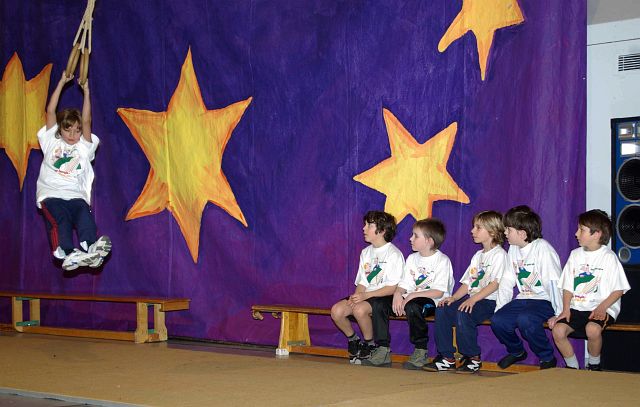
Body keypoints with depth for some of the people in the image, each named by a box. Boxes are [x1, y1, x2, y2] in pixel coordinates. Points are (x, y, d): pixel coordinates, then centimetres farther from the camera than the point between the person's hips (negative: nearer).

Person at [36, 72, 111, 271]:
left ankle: (90, 250, -56)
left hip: (76, 195, 1)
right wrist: (62, 82, 14)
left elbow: (86, 121, 10)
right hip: (51, 194, -1)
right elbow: (50, 111, 14)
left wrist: (86, 91, 8)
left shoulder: (84, 147, 22)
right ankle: (66, 254, -55)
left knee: (85, 217, -31)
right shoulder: (51, 142, 20)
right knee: (60, 219, -30)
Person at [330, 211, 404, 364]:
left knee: (360, 309, -34)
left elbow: (393, 288, -14)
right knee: (336, 310, -16)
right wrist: (356, 296, -9)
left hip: (385, 297, -7)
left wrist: (366, 295, -20)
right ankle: (353, 340, 8)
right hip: (365, 296, 7)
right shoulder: (366, 252, 16)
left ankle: (369, 345, -10)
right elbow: (362, 283, 13)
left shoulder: (394, 254, -8)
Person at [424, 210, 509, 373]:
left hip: (489, 301, -8)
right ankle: (447, 358, -11)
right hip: (473, 299, 8)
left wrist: (473, 299, -25)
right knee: (442, 310, -12)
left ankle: (473, 358, -17)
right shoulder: (478, 255, 22)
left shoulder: (499, 254, -5)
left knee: (463, 313, -32)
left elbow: (495, 284, -17)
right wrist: (453, 297, 2)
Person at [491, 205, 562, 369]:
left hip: (544, 300, -7)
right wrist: (501, 308, 4)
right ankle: (516, 351, 15)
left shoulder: (542, 248, -15)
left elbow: (553, 283, -19)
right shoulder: (513, 249, 9)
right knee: (497, 321, -15)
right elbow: (507, 280, 13)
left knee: (525, 319, -34)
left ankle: (548, 358, -11)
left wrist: (559, 314, -21)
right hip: (523, 299, 7)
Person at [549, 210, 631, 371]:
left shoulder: (609, 257, -2)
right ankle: (572, 367, -1)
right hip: (576, 307, 5)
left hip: (602, 308, -5)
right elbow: (568, 287, 12)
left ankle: (594, 366, -7)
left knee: (592, 329, -34)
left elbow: (618, 290, -3)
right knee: (558, 330, -21)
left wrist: (602, 308, -17)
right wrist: (566, 310, -3)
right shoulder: (575, 255, 13)